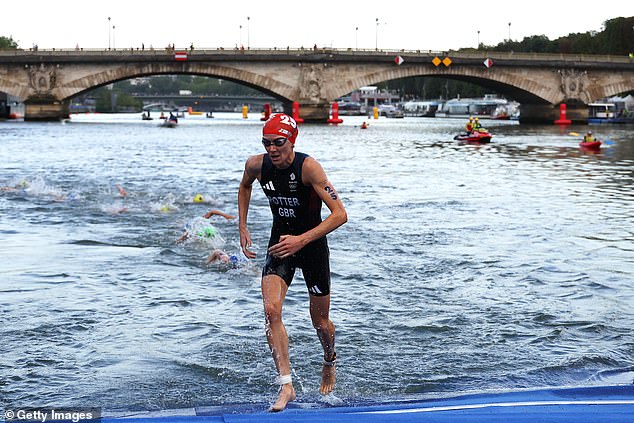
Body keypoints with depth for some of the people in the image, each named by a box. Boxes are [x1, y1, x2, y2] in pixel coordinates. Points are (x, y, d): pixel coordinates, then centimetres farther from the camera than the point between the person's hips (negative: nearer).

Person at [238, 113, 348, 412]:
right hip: (280, 242, 3)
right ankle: (286, 385, -16)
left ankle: (329, 364, 43)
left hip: (312, 244, -3)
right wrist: (242, 227, 8)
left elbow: (340, 214, -27)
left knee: (320, 322, 9)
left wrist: (301, 240, -35)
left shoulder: (308, 167, -25)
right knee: (271, 310, -20)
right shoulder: (256, 165, -10)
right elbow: (245, 187, 16)